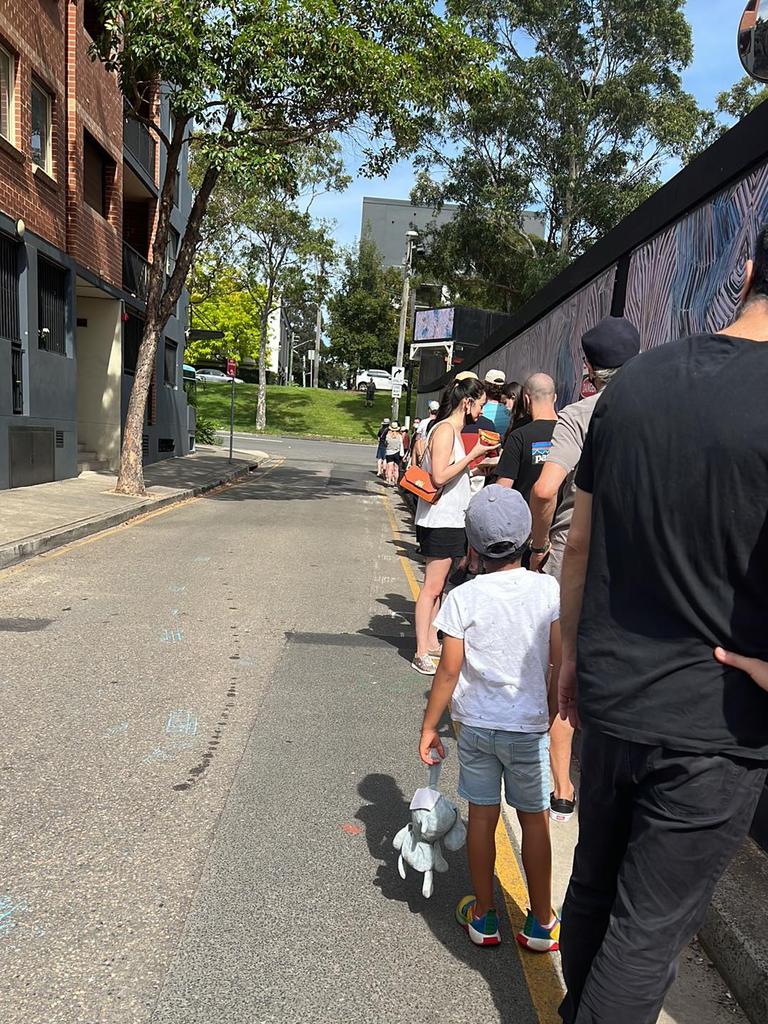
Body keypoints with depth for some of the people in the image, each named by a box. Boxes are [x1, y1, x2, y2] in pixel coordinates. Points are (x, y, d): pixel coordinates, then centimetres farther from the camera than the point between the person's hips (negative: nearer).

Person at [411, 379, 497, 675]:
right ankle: (422, 654, 0)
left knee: (438, 584, 13)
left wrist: (480, 461, 11)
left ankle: (431, 642, 22)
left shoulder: (455, 429, 16)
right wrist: (473, 455, -15)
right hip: (440, 519, -10)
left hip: (451, 518, 10)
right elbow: (439, 476, -22)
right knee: (433, 587, -6)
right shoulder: (445, 429, -14)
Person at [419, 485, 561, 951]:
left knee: (482, 816, 15)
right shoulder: (549, 590, -11)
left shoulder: (463, 598, -13)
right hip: (529, 726, 0)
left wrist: (430, 726, 0)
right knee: (535, 818, 16)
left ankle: (484, 916, 31)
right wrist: (551, 712, 8)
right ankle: (541, 923, 31)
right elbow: (561, 663, -8)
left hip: (475, 724, 0)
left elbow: (449, 671, -11)